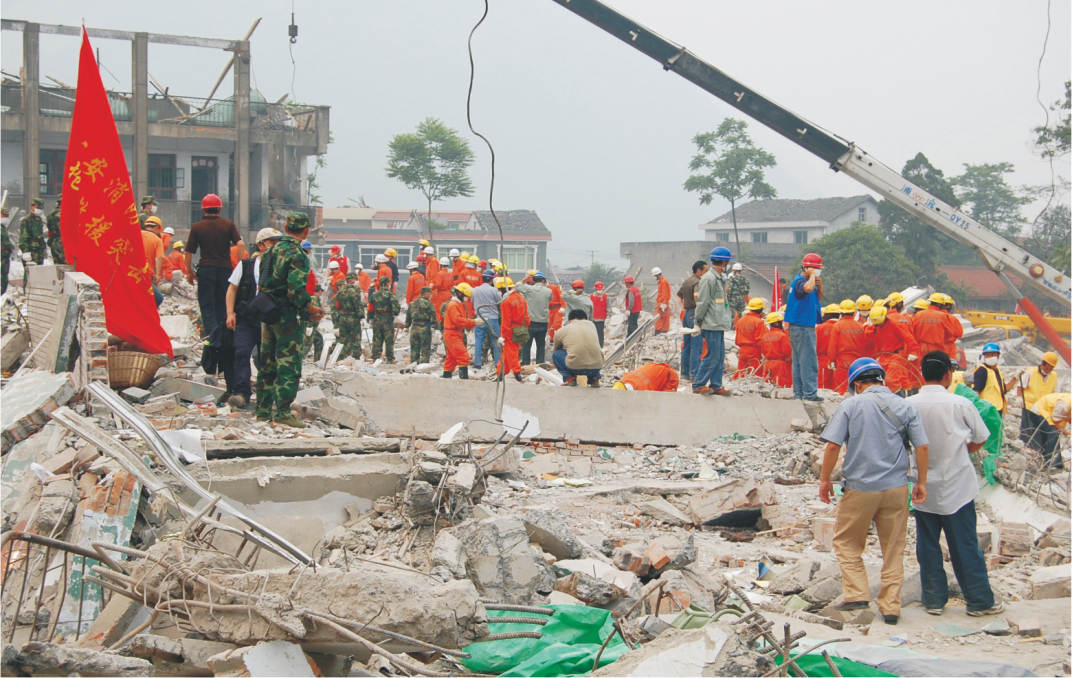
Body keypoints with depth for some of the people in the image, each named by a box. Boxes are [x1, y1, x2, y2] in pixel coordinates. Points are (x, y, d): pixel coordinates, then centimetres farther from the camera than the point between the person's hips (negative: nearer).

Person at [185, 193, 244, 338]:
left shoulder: (197, 227, 2)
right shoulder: (229, 225, 4)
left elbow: (188, 252, 2)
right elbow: (240, 244, -6)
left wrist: (189, 272, 11)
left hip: (205, 268, -2)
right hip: (225, 268, 2)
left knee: (207, 305, 0)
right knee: (222, 304, 13)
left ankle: (211, 335, -15)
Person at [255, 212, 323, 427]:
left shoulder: (272, 250, 10)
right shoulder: (296, 254, -16)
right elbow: (296, 289, -24)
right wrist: (311, 309, -10)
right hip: (287, 315, -8)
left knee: (267, 363, 14)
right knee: (289, 364, -4)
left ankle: (263, 409, 19)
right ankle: (282, 411, -7)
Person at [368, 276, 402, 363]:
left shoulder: (373, 294, 5)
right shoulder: (390, 294, -11)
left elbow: (370, 309, 10)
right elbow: (395, 306, -15)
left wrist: (370, 319, 19)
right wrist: (397, 310, 7)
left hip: (376, 319, 5)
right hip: (387, 319, -5)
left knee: (376, 340, 10)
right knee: (389, 339, 3)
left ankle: (375, 357, 12)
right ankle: (389, 358, 4)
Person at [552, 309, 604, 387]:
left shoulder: (561, 331, 12)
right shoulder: (591, 324, 17)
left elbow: (557, 349, 31)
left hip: (575, 368, -3)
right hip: (596, 367, 3)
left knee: (556, 354, 23)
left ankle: (569, 379, 9)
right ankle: (594, 379, 18)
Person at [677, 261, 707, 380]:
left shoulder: (687, 281, 15)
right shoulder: (697, 282, -14)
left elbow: (679, 295, 25)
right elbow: (696, 295, -34)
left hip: (686, 314, 9)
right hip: (694, 315, -9)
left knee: (686, 346, 13)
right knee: (696, 347, -7)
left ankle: (685, 372, 16)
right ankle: (694, 374, -8)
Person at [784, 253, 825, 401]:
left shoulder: (807, 281, 15)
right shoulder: (800, 281, -15)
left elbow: (819, 298, 22)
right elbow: (808, 288, -39)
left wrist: (819, 286, 4)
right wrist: (812, 275, -21)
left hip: (801, 326, 10)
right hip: (802, 327, -10)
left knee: (799, 361, 12)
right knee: (809, 361, -10)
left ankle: (799, 392, 16)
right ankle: (809, 393, -10)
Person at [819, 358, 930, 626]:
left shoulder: (851, 405, -5)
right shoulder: (905, 407, 3)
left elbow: (833, 445, -9)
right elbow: (922, 447, 0)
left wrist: (825, 479, 1)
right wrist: (921, 483, 9)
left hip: (860, 488, -2)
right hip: (896, 488, 3)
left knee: (847, 543, 14)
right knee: (893, 549, 10)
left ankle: (857, 594, 4)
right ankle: (891, 607, 10)